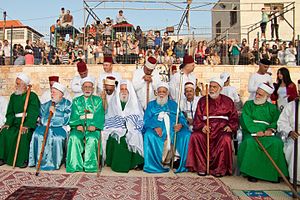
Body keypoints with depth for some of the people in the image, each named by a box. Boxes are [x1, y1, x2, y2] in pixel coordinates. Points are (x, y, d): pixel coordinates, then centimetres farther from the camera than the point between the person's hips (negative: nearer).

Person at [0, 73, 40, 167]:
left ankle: (23, 159, -18)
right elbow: (10, 112, 11)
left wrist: (27, 125, -27)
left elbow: (33, 113, -15)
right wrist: (8, 123, -7)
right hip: (16, 123, 6)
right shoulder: (13, 96, 14)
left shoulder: (32, 96, -5)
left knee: (24, 135, -31)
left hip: (29, 123, -5)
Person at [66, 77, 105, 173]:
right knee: (74, 138, -29)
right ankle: (75, 165, -22)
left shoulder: (98, 100, 17)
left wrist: (94, 125, -15)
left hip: (92, 128, -1)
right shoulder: (76, 101, 21)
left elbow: (100, 116, 3)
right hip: (79, 127, 2)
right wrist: (77, 125, -13)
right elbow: (74, 116, 8)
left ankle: (90, 165, -22)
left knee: (92, 139, -32)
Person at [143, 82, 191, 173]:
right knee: (149, 135, -34)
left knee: (186, 135, -27)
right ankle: (157, 163, -24)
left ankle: (182, 162, -18)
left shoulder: (173, 104, 24)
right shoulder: (151, 104, 20)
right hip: (157, 130, -1)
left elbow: (181, 117, 13)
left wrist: (181, 124, -11)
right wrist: (155, 127, -14)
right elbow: (146, 119, 6)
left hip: (173, 129, 2)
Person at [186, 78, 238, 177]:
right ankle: (201, 167, -17)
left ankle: (220, 168, -16)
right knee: (195, 136, -29)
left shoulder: (228, 101, 11)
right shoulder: (203, 101, 12)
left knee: (225, 139, -34)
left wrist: (230, 126, -10)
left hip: (222, 129, -1)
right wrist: (202, 126, -13)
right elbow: (197, 119, 7)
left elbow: (234, 118, 11)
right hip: (206, 128, 1)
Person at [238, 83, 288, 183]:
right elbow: (246, 120, -2)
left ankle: (273, 173, -17)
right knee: (250, 142, -35)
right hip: (251, 133, -2)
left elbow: (276, 121, 6)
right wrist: (256, 131, -17)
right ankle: (251, 172, -25)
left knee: (277, 143, -30)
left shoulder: (272, 107, 19)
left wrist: (270, 129, -15)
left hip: (267, 133, 2)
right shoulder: (248, 104, 12)